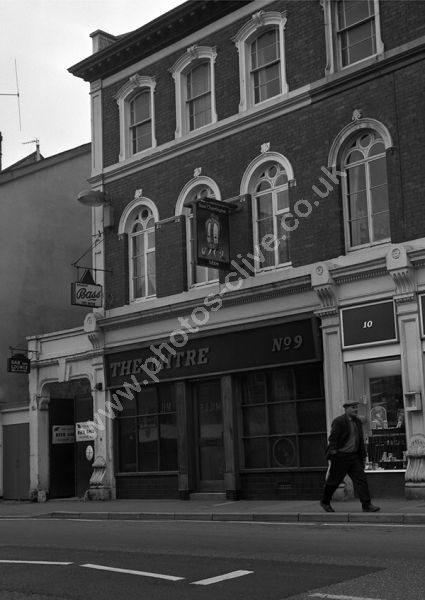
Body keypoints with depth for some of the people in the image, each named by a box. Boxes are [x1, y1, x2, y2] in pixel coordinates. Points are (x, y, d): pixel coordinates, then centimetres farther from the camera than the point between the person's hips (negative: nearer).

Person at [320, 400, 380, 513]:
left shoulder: (358, 422, 12)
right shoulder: (339, 421, -10)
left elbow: (360, 440, 18)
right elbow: (333, 438, -13)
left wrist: (363, 457, 17)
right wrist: (333, 452, -22)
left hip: (354, 456, 6)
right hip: (340, 457, -6)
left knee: (361, 479, -5)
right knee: (334, 481, 4)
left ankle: (367, 505, -7)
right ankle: (325, 502, 24)